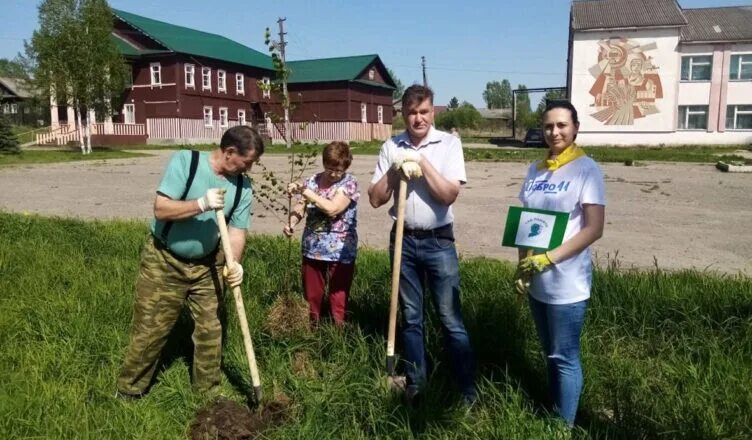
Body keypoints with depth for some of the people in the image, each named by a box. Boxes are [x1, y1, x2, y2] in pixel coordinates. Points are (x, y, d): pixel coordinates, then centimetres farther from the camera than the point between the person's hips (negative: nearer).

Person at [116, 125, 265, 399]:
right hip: (163, 262, -4)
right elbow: (161, 209, -23)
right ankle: (128, 392, 25)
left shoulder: (242, 187, -6)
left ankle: (208, 391, 27)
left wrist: (234, 263, -24)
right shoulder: (185, 161, -18)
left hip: (207, 265, 4)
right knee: (150, 330, 5)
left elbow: (237, 230, -6)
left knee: (210, 329, 10)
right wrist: (202, 204, -35)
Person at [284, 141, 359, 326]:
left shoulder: (349, 183, -9)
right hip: (313, 248, 4)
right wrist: (291, 223, -19)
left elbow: (332, 208, -22)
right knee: (311, 294, 16)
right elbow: (301, 207, 3)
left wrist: (304, 190, -20)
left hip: (340, 251, -4)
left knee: (339, 299, 6)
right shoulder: (313, 180, 5)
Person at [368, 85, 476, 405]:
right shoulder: (391, 147, 2)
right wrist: (396, 169, -14)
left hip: (439, 241, -3)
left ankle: (468, 390, 13)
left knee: (451, 319, 1)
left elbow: (449, 195, -14)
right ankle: (415, 384, 28)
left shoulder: (449, 143, -5)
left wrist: (422, 162, -18)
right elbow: (375, 199, -1)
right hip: (404, 241, 3)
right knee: (411, 318, 14)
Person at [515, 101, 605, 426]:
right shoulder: (535, 170, 8)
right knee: (550, 354, 19)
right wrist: (522, 266, 4)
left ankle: (564, 425, 22)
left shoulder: (586, 169, -9)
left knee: (565, 357, 6)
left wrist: (549, 258, -21)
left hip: (567, 283, -6)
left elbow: (594, 229, -16)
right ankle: (550, 416, 35)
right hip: (537, 281, 6)